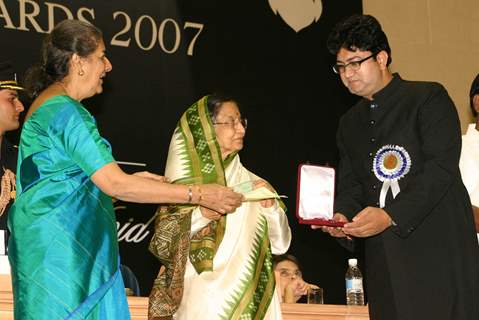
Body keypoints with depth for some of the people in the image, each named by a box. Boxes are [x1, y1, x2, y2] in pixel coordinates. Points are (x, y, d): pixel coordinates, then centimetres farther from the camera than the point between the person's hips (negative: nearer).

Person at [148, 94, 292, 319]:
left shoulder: (250, 182, 9)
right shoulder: (183, 182, 1)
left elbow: (280, 245, 8)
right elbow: (161, 245, -4)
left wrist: (271, 207, -8)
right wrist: (200, 216, -16)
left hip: (250, 300, 3)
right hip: (202, 299, -3)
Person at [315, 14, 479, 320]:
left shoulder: (429, 97, -2)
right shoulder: (350, 123, 21)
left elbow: (442, 168, -12)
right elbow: (350, 184, 18)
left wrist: (390, 216, -21)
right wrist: (343, 216, -5)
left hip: (439, 248, -5)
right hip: (385, 259, 6)